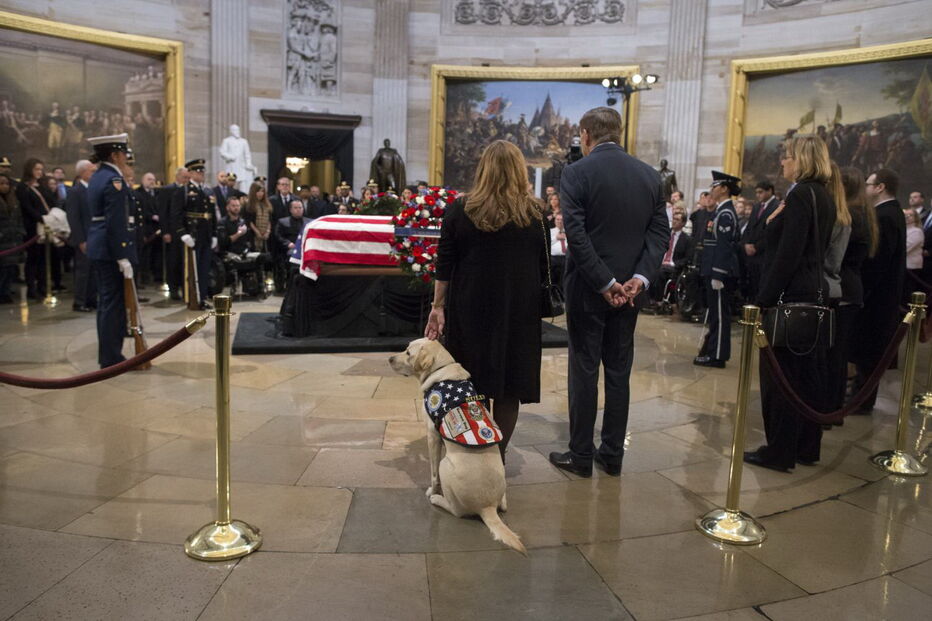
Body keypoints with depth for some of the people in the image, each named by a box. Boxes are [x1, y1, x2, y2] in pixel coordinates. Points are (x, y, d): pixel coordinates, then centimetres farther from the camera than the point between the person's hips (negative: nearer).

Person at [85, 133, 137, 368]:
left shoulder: (97, 177, 15)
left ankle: (107, 354, 23)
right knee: (115, 302, -3)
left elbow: (102, 216, 15)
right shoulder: (114, 180, -15)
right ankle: (111, 358, 3)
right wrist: (122, 257, -21)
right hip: (112, 248, -10)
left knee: (106, 301, 15)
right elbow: (116, 223, -20)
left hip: (98, 246, 10)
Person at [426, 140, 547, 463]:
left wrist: (438, 306, 3)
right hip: (518, 312, 0)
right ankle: (497, 456, 15)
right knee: (509, 387, 9)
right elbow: (542, 267, 4)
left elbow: (444, 266, -3)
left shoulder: (459, 210, -4)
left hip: (470, 309, 0)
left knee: (472, 384, 12)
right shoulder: (533, 213, -2)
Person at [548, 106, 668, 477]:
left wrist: (605, 283, -14)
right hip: (630, 289, 5)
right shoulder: (649, 175, 6)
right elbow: (660, 232, 1)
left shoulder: (576, 173, -9)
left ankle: (581, 456, 14)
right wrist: (640, 277, -7)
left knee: (584, 371, 5)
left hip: (587, 289, -4)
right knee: (619, 371, 12)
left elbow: (576, 234, -17)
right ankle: (613, 454, 21)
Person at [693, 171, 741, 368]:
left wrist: (717, 276, -22)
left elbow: (723, 247, -20)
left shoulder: (726, 214, -14)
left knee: (719, 314, -3)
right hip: (714, 270, 10)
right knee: (716, 313, 15)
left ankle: (717, 356, 3)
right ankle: (712, 350, 25)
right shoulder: (721, 211, 15)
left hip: (720, 271, -10)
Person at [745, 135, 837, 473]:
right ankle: (807, 447, 24)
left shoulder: (800, 195, -14)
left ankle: (779, 452, 5)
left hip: (791, 296, -10)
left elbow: (788, 254, -20)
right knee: (810, 373, 13)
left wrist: (765, 299, -18)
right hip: (815, 294, 10)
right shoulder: (824, 197, 14)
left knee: (779, 373, -3)